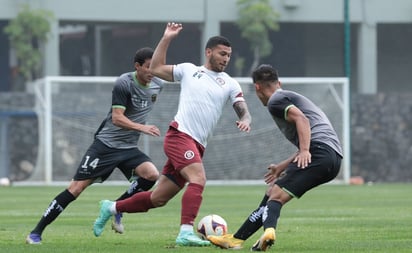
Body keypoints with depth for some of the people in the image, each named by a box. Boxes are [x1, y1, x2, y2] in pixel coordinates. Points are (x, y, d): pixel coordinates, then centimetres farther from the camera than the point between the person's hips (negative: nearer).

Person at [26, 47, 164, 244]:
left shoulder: (157, 85, 2)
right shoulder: (124, 83, -17)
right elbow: (117, 118, -23)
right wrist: (142, 128, -34)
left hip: (129, 148, 5)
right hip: (106, 144, -5)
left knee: (152, 175, -21)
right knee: (77, 187, -9)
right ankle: (36, 233, -2)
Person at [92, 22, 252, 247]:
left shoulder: (230, 84, 14)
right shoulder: (189, 70, 10)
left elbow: (244, 112, 6)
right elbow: (156, 68, 14)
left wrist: (245, 121, -18)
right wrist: (166, 39, 8)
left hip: (197, 146, 4)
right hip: (179, 134, -4)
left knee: (158, 199, 8)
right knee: (198, 179, -28)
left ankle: (112, 208, 27)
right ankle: (186, 233, -34)